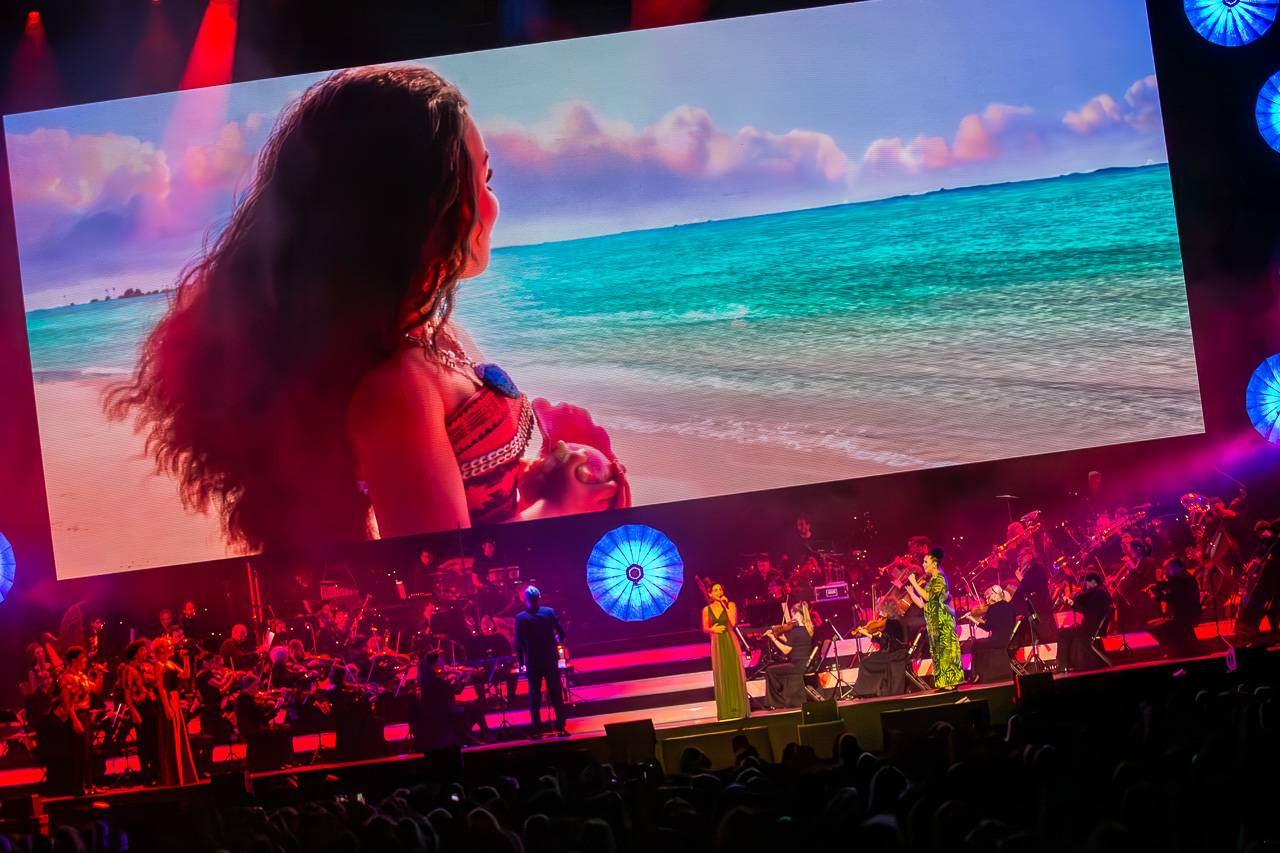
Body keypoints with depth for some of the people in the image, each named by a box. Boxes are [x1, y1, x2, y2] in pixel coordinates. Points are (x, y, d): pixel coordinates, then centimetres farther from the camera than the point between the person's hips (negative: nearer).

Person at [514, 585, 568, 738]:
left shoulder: (520, 618, -9)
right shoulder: (550, 612, -7)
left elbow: (518, 643, -7)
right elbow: (561, 633, -1)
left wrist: (520, 662, 5)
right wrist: (557, 641, 21)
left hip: (532, 662, -1)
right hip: (550, 659, 1)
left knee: (534, 696, 6)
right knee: (556, 694, 7)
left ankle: (537, 730, 5)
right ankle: (561, 728, 5)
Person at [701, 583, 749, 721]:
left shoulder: (730, 605, -1)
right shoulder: (707, 610, 4)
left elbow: (733, 623, -14)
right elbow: (704, 628, 10)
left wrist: (725, 605, -12)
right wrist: (712, 629, -11)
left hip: (731, 642, -1)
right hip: (717, 644, 1)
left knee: (734, 673, -1)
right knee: (721, 676, 2)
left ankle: (738, 708, 4)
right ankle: (725, 710, 7)